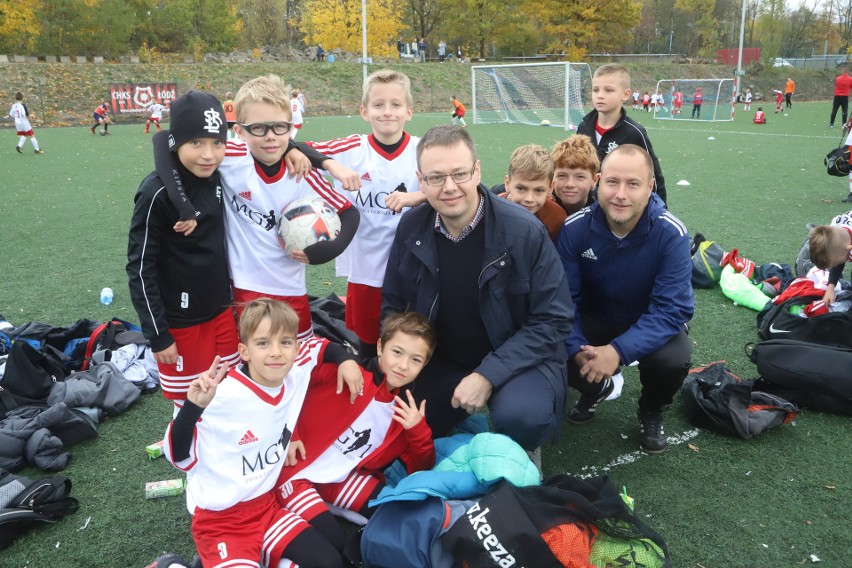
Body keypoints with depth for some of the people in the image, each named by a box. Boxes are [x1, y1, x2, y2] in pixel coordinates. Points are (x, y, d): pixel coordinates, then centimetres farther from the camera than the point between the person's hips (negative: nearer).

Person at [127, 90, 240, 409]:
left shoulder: (215, 177, -3)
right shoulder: (157, 193, -19)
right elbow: (140, 268, -16)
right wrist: (158, 335, -14)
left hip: (221, 310, 6)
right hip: (180, 322, -6)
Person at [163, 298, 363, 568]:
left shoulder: (296, 374, -7)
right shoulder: (221, 395, -24)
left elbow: (317, 346, 15)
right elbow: (179, 457, -19)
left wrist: (345, 360, -3)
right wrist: (193, 407, -34)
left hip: (266, 507, 6)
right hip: (219, 522, -6)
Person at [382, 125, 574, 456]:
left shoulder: (524, 230, -20)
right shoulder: (411, 228, -7)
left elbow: (553, 320, -17)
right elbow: (392, 305, 7)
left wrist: (488, 375, -24)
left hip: (518, 359, -4)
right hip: (443, 361, 5)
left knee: (521, 416, -34)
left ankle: (521, 454, 4)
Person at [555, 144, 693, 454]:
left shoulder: (671, 234, -25)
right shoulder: (574, 228, -21)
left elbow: (672, 309, -27)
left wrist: (619, 350, -40)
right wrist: (578, 349, -35)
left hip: (650, 325, -1)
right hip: (593, 320, 2)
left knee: (673, 359, -33)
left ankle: (652, 412, 6)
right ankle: (596, 388, 14)